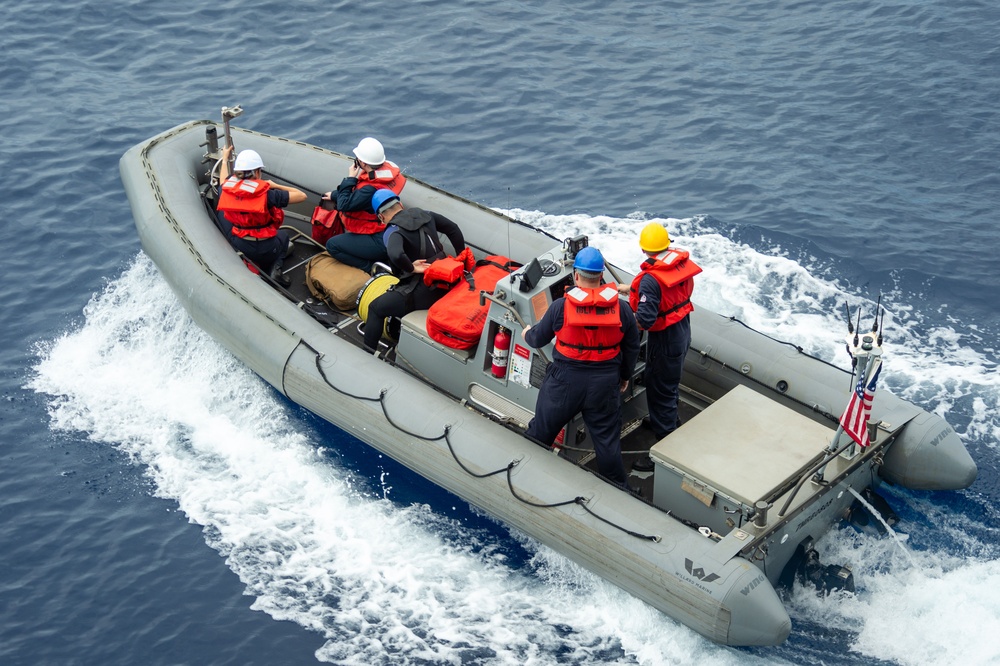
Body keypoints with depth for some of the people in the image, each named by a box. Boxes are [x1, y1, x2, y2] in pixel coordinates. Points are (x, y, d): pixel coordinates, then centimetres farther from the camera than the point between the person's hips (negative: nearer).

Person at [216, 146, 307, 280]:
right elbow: (302, 196, -18)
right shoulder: (265, 194, -24)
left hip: (236, 246, 4)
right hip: (264, 252, -4)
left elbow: (223, 180, 17)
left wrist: (225, 158, 33)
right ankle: (274, 268, 7)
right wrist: (276, 186, -5)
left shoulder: (226, 191, -10)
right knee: (283, 235, 30)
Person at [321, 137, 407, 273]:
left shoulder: (371, 190, -31)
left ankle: (373, 267, -6)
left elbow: (343, 205, -24)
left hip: (381, 242, -10)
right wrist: (334, 196, 16)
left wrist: (350, 178, -16)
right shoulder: (387, 169, -4)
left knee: (332, 245, -4)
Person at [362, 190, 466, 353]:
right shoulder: (424, 215, 5)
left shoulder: (393, 232, -15)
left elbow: (395, 255, -37)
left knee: (375, 308, 5)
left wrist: (411, 268, -18)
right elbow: (453, 229, 12)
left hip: (423, 293, -8)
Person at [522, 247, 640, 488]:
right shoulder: (620, 309, -5)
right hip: (606, 382, 2)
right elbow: (632, 347, 6)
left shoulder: (561, 306, -12)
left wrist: (527, 333, 26)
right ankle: (617, 487, 24)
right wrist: (625, 376, 23)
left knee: (542, 428, 16)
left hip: (566, 378, -2)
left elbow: (538, 338, 2)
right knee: (607, 437, 13)